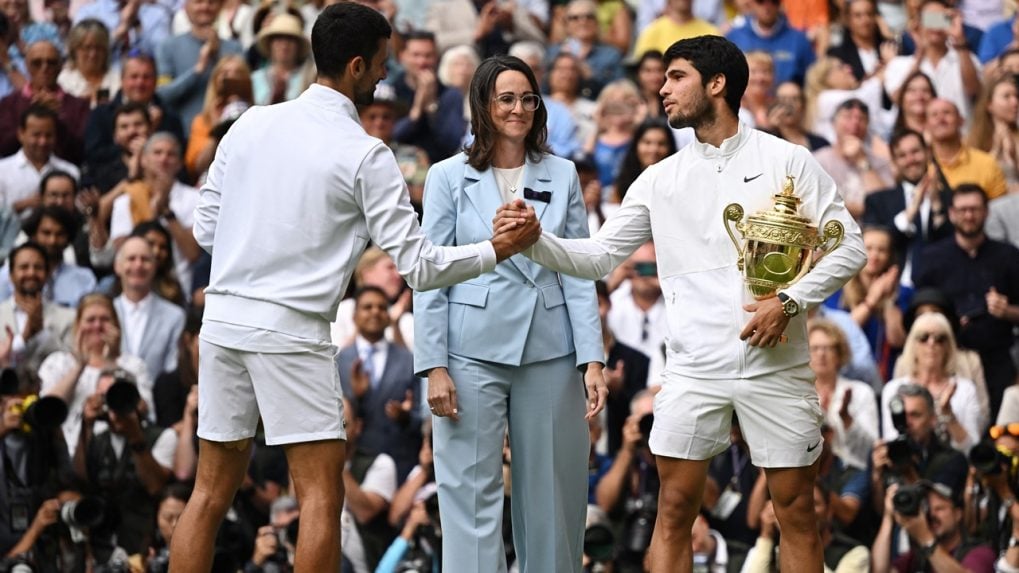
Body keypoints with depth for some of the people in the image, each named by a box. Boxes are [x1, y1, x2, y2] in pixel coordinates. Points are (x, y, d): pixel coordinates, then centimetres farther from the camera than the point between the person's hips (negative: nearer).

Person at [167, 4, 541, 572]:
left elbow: (206, 227, 12)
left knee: (213, 491, 10)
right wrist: (500, 249, 4)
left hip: (224, 316, 6)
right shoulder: (364, 154, -7)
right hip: (291, 329, -6)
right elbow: (419, 265, -7)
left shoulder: (251, 125, 7)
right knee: (322, 495, -1)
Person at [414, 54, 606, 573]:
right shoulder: (449, 178, 3)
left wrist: (592, 359, -2)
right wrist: (434, 367, -6)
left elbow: (579, 274, 6)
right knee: (473, 491, -2)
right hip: (473, 351, -2)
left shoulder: (561, 176, 8)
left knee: (550, 491, 6)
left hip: (548, 352, 2)